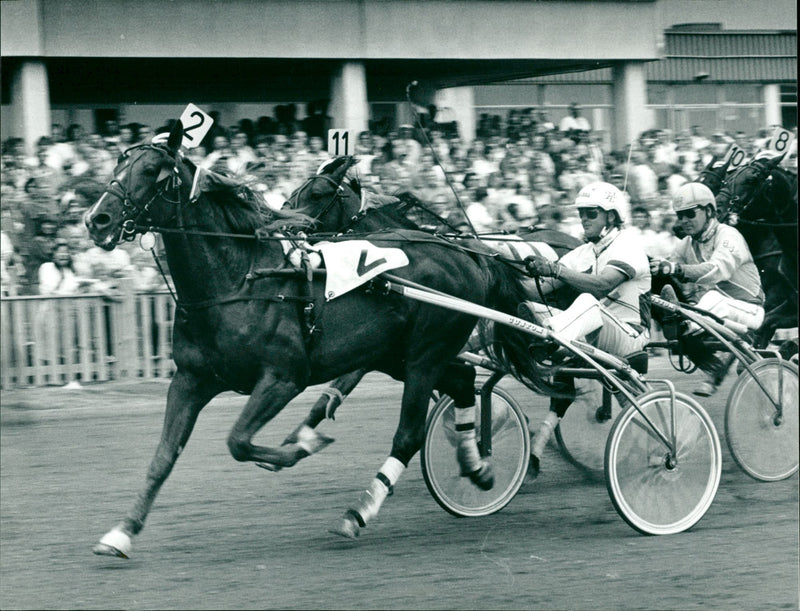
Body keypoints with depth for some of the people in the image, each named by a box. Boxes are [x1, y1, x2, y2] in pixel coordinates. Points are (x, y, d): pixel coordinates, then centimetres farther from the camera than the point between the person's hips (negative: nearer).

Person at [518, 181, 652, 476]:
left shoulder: (628, 244, -4)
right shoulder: (584, 253, 17)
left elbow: (602, 285, -24)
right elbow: (546, 285, 3)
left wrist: (556, 270, -35)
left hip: (627, 338, -8)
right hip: (590, 337, 8)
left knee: (588, 302, -34)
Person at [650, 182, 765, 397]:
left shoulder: (728, 236, -13)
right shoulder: (686, 245, 10)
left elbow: (719, 269, -33)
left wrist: (678, 269, -47)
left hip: (747, 309, -7)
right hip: (709, 310, 7)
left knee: (713, 296, -37)